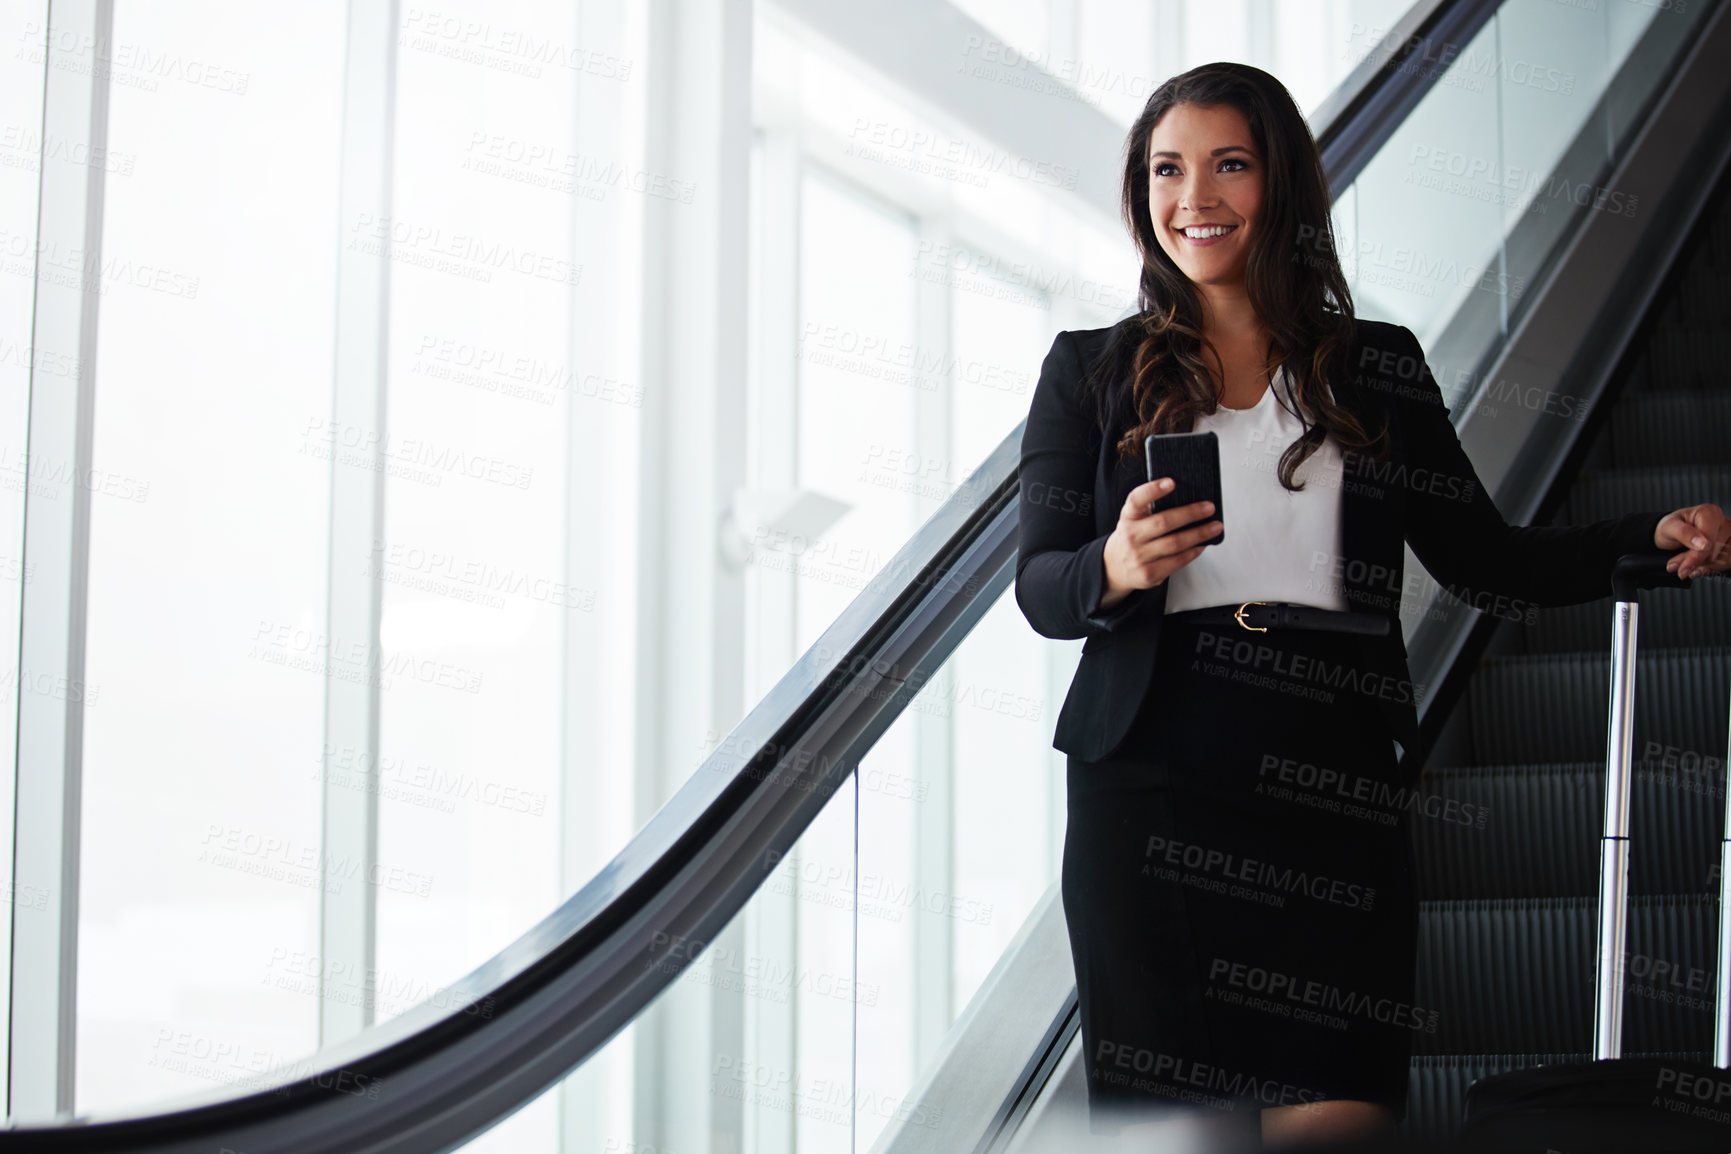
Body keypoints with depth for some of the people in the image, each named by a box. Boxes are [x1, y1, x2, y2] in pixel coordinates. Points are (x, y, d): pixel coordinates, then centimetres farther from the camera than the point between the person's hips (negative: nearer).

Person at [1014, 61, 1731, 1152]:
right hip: (1147, 790, 0)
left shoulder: (1378, 367, 14)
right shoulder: (1092, 370, 11)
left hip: (1332, 789, 1)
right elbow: (1040, 587, 6)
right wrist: (1116, 569, -17)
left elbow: (1479, 555, 12)